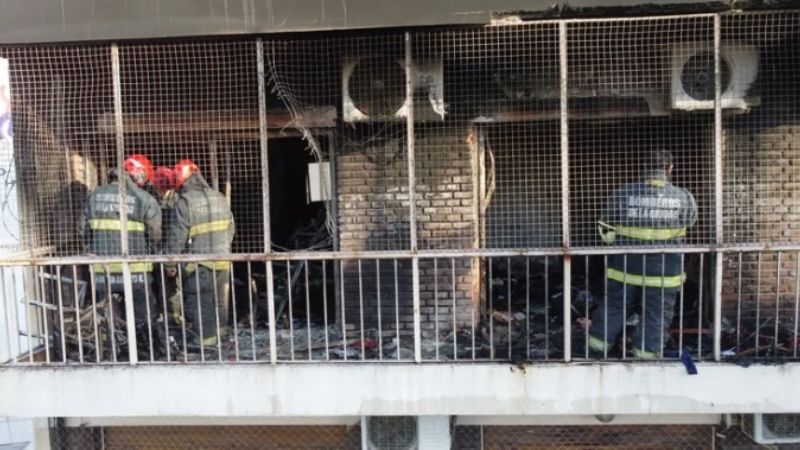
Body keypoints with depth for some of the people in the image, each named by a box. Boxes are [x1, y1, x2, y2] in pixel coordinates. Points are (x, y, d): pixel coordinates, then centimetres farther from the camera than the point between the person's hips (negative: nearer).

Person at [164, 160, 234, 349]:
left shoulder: (185, 201, -12)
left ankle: (204, 340, 2)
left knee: (199, 304, 1)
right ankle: (219, 334, 25)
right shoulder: (220, 199, 9)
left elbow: (177, 236, -12)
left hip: (198, 264, -7)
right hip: (223, 262, 7)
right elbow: (230, 229, 16)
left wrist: (170, 263, -4)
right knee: (219, 301, 16)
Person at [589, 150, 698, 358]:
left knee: (614, 308, 15)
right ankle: (646, 353, 17)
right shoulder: (684, 198, -7)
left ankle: (597, 346, 26)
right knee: (656, 317, 11)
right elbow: (690, 222, 13)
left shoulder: (623, 194, -10)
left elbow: (606, 231, 1)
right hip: (664, 271, -1)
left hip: (626, 268, 1)